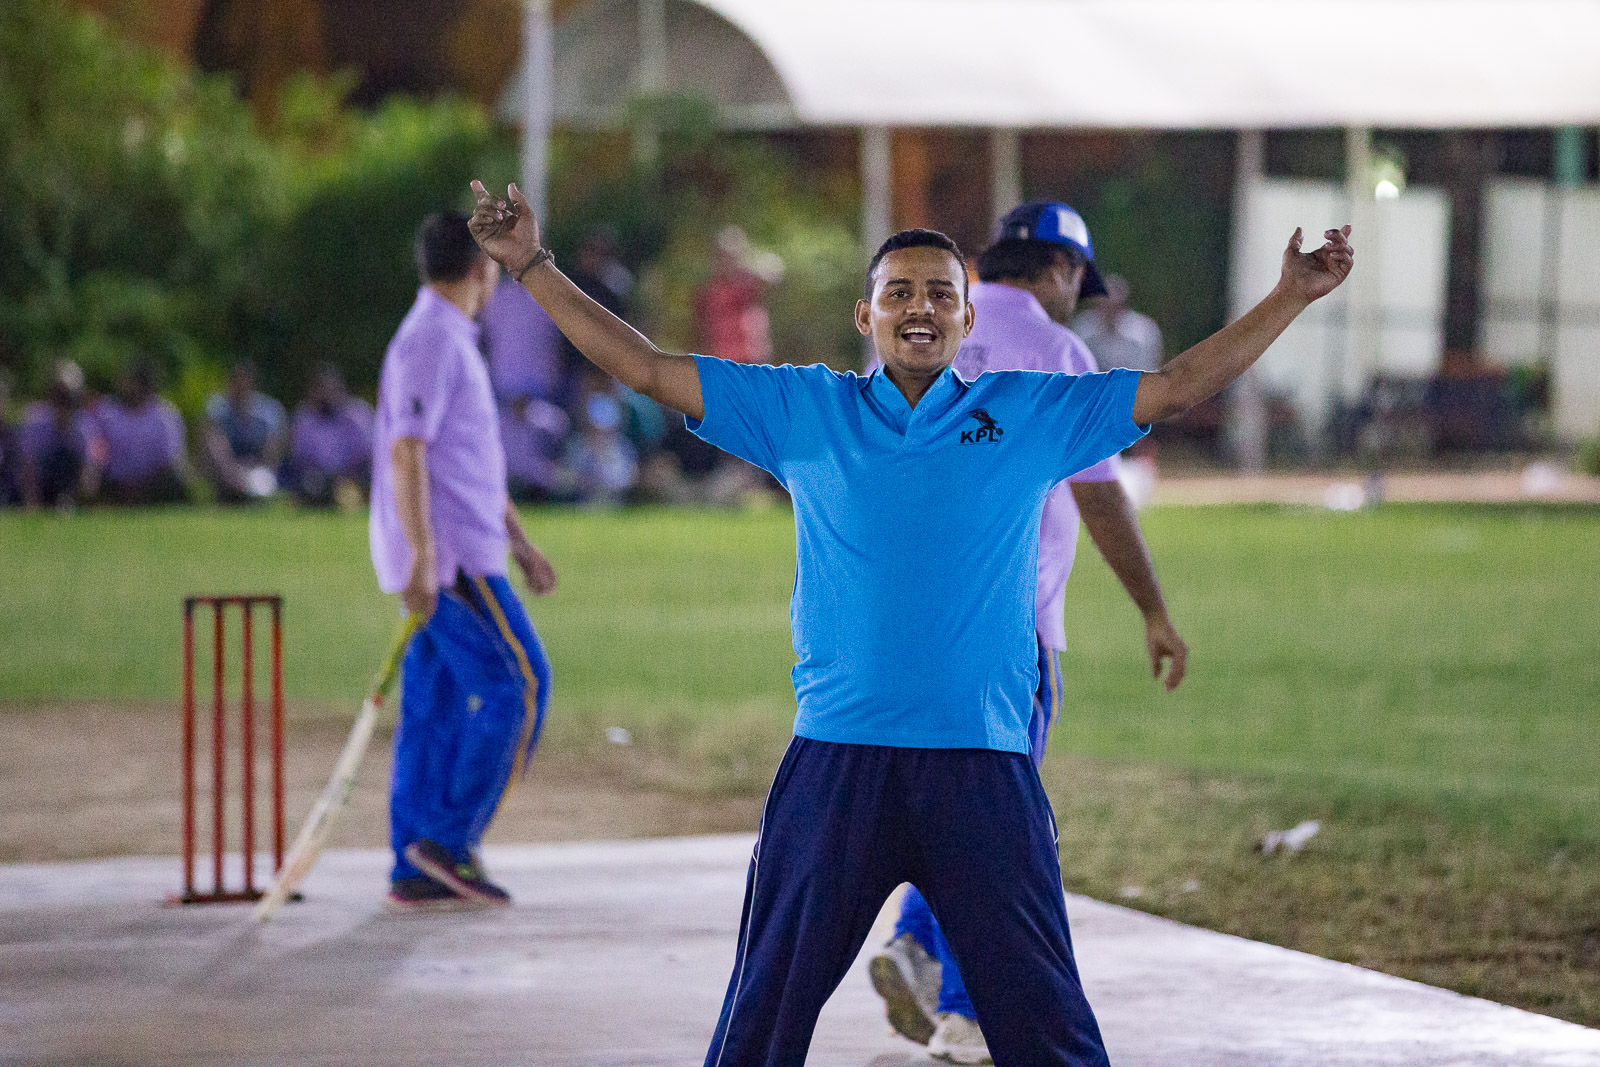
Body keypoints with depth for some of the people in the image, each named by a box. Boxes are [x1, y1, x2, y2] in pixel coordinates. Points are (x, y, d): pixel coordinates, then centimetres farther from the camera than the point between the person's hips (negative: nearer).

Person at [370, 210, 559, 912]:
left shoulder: (450, 341, 20)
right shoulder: (430, 340, -13)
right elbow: (406, 451, -21)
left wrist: (519, 541, 28)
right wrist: (421, 557, -27)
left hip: (442, 560, 10)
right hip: (451, 557, -10)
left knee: (435, 709, 7)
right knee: (519, 687, -8)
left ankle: (415, 874, 5)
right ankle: (451, 841, -9)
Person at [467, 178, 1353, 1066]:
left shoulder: (1030, 415, 9)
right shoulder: (804, 411, 8)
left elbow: (1180, 386, 11)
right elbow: (646, 370, 8)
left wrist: (1291, 296, 5)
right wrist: (532, 266, 4)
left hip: (984, 765, 0)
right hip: (836, 755, 0)